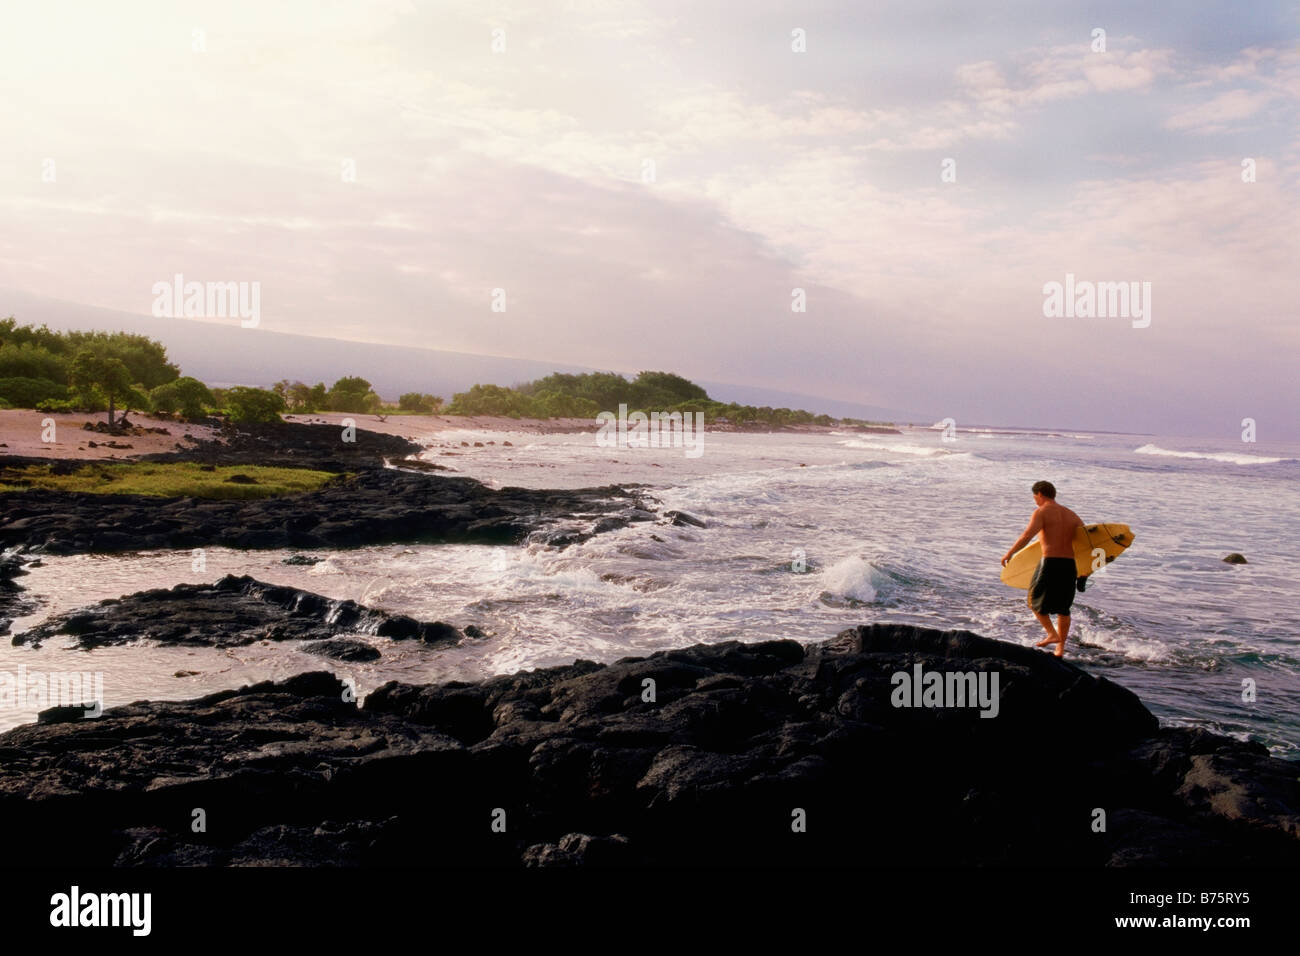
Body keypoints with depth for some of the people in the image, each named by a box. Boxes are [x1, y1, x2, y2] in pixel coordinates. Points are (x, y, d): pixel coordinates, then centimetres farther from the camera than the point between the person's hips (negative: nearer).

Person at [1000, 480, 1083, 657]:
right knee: (1063, 607, 15)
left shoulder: (1042, 512, -3)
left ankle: (1052, 633, -7)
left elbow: (1027, 535, -16)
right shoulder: (1071, 515, 17)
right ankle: (1061, 647, 15)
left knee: (1035, 600, 9)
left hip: (1050, 562, -6)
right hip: (1070, 564, 6)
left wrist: (1009, 553, -10)